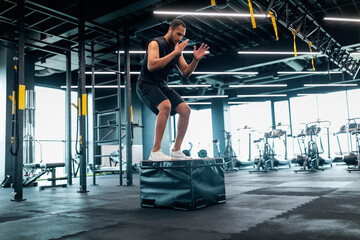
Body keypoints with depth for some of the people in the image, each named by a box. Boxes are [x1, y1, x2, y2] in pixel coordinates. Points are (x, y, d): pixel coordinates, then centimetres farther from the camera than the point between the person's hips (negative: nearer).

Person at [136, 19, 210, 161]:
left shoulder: (177, 49, 10)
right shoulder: (155, 43, -11)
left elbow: (185, 73, 9)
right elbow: (151, 66, -28)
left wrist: (196, 60, -9)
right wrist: (174, 53, -27)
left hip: (162, 86, 8)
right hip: (146, 84, -7)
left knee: (185, 110, -7)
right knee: (166, 105, -34)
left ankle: (176, 150, 2)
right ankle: (156, 152, -30)